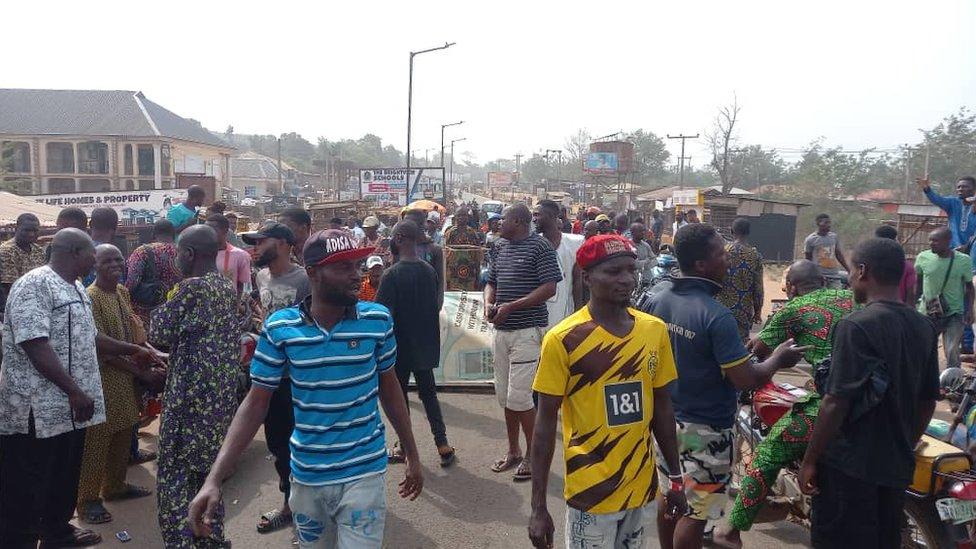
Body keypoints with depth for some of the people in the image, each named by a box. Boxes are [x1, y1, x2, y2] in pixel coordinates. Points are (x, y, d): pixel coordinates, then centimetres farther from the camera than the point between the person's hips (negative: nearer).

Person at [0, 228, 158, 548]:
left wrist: (132, 350, 25)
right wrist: (74, 391, -25)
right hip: (38, 410, -9)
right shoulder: (34, 285, -17)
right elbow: (35, 344, -25)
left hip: (69, 407, 9)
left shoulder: (76, 287, 13)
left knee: (65, 477, 21)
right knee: (27, 488, 3)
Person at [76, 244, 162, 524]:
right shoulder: (91, 298, -18)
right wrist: (143, 373, -18)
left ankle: (115, 486, 34)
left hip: (126, 376, 8)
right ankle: (87, 500, 16)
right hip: (102, 377, -8)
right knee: (97, 439, 2)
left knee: (123, 434, 18)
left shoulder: (122, 292, 6)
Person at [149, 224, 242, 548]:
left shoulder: (192, 287, -17)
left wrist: (165, 307, 9)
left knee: (174, 476, 2)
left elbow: (158, 334, -7)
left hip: (191, 395, -8)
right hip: (222, 394, 8)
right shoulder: (228, 287, 8)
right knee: (207, 471, 19)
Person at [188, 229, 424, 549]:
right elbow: (255, 404, -5)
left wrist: (412, 454, 9)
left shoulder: (378, 320, -10)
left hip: (363, 473, -1)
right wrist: (214, 479, -13)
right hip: (306, 476, 2)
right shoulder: (279, 328, -11)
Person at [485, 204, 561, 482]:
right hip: (501, 331, 7)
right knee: (505, 396, 13)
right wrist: (489, 304, -2)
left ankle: (532, 454, 11)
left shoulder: (540, 246, -9)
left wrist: (511, 306, -19)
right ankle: (513, 452, 27)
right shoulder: (500, 247, 14)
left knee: (519, 396, -8)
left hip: (527, 331, -7)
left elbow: (549, 288, -15)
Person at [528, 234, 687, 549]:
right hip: (591, 492, -4)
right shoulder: (563, 339, -15)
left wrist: (676, 478, 11)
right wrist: (538, 506, -10)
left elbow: (662, 407, 8)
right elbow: (546, 421, -10)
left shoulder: (655, 330, -1)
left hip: (642, 486, 4)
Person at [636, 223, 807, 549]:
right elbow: (745, 380, -22)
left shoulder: (655, 299, -4)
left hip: (665, 418, 7)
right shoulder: (716, 317, -26)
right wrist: (778, 359, -4)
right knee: (695, 512, 8)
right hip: (705, 428, -7)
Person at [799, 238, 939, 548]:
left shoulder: (857, 326, -19)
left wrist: (809, 460, -12)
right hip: (898, 467, 8)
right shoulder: (924, 327, 5)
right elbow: (928, 401, 12)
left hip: (850, 466, -7)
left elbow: (836, 403, -20)